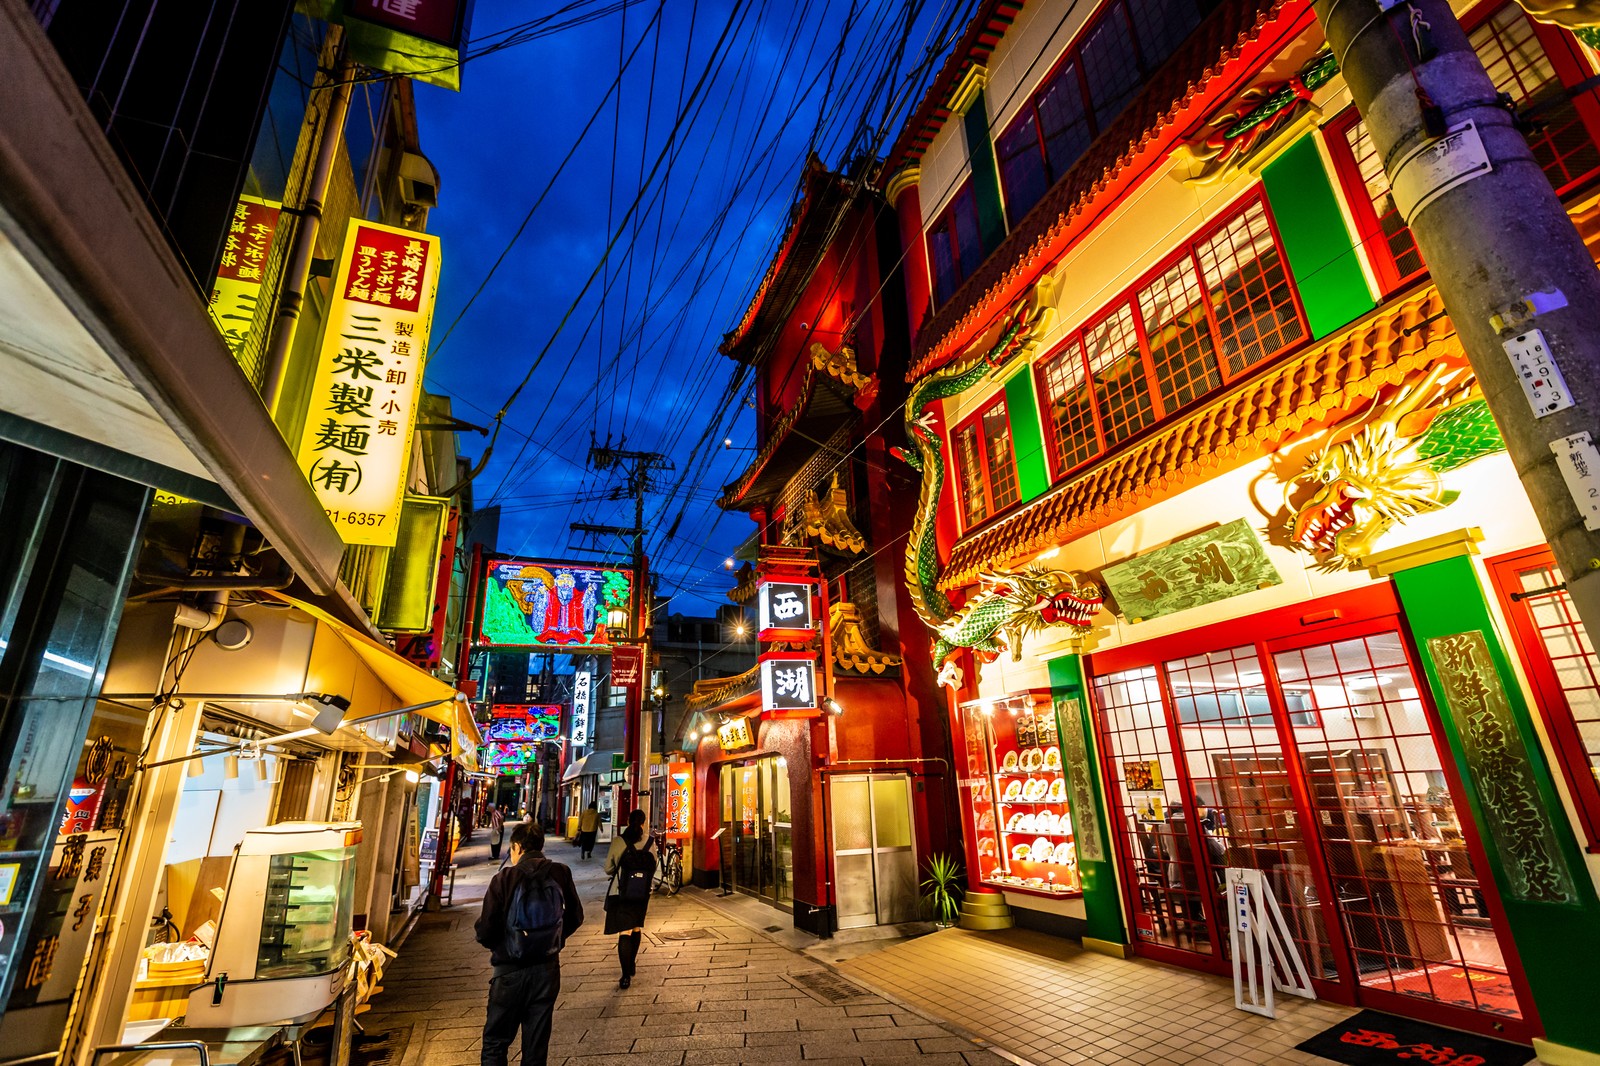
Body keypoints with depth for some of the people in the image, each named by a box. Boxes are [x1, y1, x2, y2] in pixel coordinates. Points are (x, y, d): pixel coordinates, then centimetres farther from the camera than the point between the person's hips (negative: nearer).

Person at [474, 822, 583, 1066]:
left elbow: (486, 931, -16)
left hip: (510, 971, -3)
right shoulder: (560, 874, -7)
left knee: (495, 1045, 15)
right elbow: (575, 917, 2)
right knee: (537, 1046, 17)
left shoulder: (505, 879, -17)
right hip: (547, 970, 3)